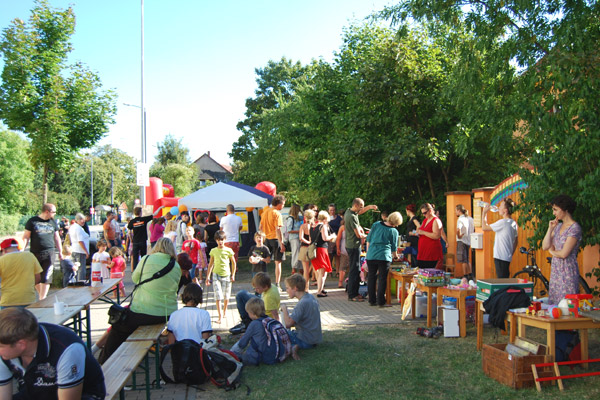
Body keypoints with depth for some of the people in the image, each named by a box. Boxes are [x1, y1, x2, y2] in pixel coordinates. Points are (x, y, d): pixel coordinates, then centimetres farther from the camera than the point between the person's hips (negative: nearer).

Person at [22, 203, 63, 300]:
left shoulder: (53, 222, 11)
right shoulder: (32, 221, 2)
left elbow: (57, 238, 19)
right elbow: (26, 237, 3)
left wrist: (60, 252, 18)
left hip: (49, 253, 1)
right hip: (35, 253, -1)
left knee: (46, 278, -6)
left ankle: (42, 299, -2)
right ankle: (41, 295, 23)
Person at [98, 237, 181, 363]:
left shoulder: (147, 259, -6)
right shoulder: (177, 267, 2)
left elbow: (134, 278, 9)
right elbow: (175, 290, 10)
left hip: (144, 313, -5)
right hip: (168, 314, 5)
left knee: (118, 326, 17)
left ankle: (105, 361, 26)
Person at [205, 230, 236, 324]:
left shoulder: (228, 250, -2)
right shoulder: (213, 251, 2)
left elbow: (233, 263, 7)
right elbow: (211, 264, 10)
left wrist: (233, 275, 3)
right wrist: (208, 277, 7)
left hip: (226, 275, 0)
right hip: (216, 274, 0)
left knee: (226, 295, 10)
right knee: (218, 295, -9)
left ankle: (224, 311, 34)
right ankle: (220, 316, -8)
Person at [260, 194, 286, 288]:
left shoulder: (265, 211, 10)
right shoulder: (277, 213, -12)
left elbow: (261, 227, 14)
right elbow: (278, 229, -19)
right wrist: (282, 244, -19)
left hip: (266, 239, 7)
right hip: (275, 238, -7)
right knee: (278, 262, 1)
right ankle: (277, 285, 1)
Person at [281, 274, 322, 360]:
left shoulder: (302, 303, -24)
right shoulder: (311, 297, 4)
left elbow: (288, 324, -26)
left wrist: (284, 308, -12)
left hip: (306, 341, -8)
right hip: (316, 338, 8)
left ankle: (293, 346, -15)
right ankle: (296, 345, -1)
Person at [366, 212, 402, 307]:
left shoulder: (376, 224, 8)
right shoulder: (394, 231, 1)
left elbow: (368, 239, 10)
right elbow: (394, 247, 9)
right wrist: (396, 256, 28)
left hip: (371, 255, 3)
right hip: (384, 256, -3)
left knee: (371, 278, 12)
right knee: (382, 279, 4)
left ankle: (371, 300, 17)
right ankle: (381, 302, 5)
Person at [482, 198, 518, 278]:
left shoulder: (503, 222, -17)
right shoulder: (513, 223, 10)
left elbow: (484, 227, -12)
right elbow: (515, 242, 18)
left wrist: (484, 213, -2)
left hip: (500, 257, -9)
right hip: (508, 257, 9)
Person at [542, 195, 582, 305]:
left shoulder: (574, 228, -13)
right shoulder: (558, 226, 10)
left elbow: (564, 254, -18)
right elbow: (545, 246, 4)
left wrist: (552, 251, 2)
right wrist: (550, 229, -2)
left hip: (568, 272, -8)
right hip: (555, 271, 8)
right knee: (553, 303, 9)